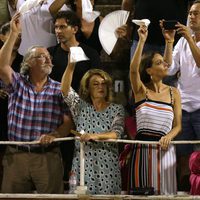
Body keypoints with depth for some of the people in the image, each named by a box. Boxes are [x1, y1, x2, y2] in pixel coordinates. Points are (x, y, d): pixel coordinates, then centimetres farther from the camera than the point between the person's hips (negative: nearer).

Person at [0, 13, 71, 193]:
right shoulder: (18, 84, 8)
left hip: (48, 156, 0)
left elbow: (68, 122, 0)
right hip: (16, 155, 0)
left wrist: (54, 135, -21)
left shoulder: (60, 90, 7)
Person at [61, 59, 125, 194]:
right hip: (83, 164, 0)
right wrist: (71, 65, -18)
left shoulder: (116, 109, 7)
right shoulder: (80, 107, 10)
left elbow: (117, 133, -7)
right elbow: (65, 90, -5)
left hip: (108, 165, 0)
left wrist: (96, 136, -25)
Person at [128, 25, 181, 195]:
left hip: (165, 150, 2)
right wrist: (142, 41, -26)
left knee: (165, 191, 2)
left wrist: (168, 136, -17)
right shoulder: (141, 90, 0)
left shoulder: (173, 93, 7)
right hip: (142, 149, -2)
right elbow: (133, 69, -20)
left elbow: (178, 125, 5)